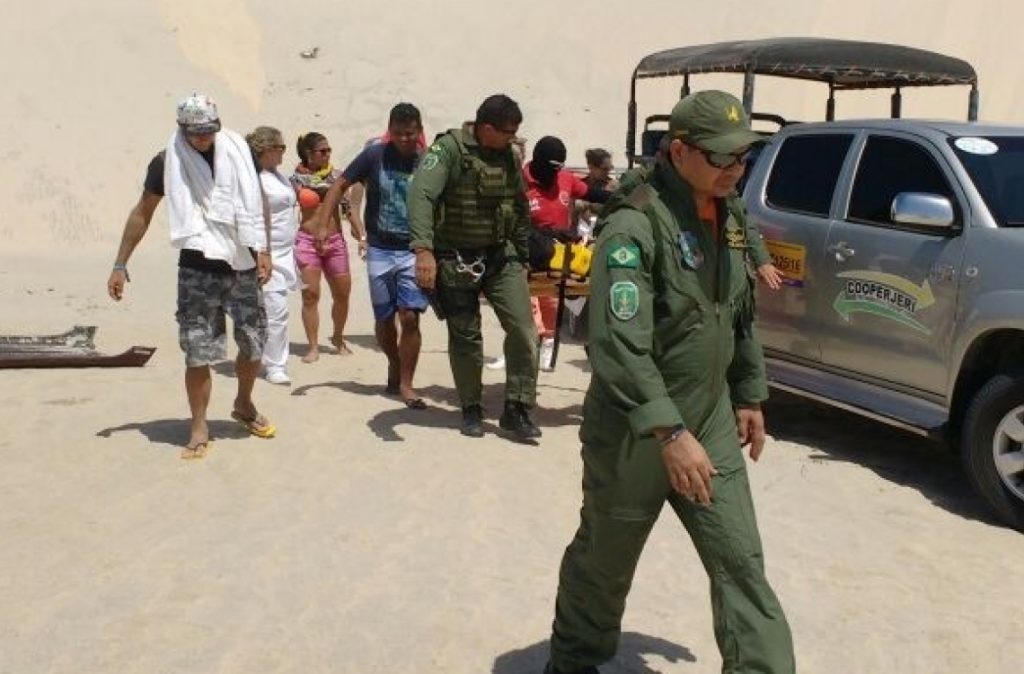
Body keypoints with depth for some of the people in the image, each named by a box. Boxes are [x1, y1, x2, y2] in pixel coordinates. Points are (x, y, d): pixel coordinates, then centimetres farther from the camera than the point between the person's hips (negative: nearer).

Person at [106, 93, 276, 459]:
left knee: (253, 344, 9)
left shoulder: (238, 151, 0)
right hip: (198, 270, -2)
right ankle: (199, 427, 10)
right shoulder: (167, 162, -4)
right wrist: (120, 265, 2)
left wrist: (263, 250, 0)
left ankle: (244, 405, 34)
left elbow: (257, 203, 9)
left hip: (242, 266, 2)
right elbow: (142, 213, 4)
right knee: (198, 353, -3)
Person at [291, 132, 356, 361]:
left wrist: (357, 231, -1)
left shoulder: (337, 175, 7)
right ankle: (313, 346, 4)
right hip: (307, 241, -3)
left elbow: (347, 205, 8)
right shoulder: (297, 178, 0)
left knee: (342, 293, 6)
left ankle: (338, 338, 28)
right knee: (311, 294, -4)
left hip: (335, 241, 3)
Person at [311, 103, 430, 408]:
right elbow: (340, 186, -1)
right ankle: (394, 366, 36)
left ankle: (406, 383, 0)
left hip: (413, 252, -1)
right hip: (379, 251, 1)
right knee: (383, 319, 10)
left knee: (410, 317, -11)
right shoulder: (374, 155, -5)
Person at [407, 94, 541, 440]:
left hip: (500, 256, 5)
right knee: (465, 337, 6)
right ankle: (471, 409, 24)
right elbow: (420, 194, -29)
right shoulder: (449, 149, -15)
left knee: (524, 330, -5)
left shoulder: (508, 155, 4)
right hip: (456, 259, -5)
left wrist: (522, 255, 18)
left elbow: (520, 207, 15)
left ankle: (516, 408, 8)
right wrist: (423, 249, -42)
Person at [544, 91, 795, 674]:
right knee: (605, 561, 13)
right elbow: (618, 345, -27)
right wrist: (669, 433, -31)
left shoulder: (733, 217, 7)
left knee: (741, 564, 4)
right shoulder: (636, 227, -20)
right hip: (633, 433, -6)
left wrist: (750, 394, 18)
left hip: (712, 425, 6)